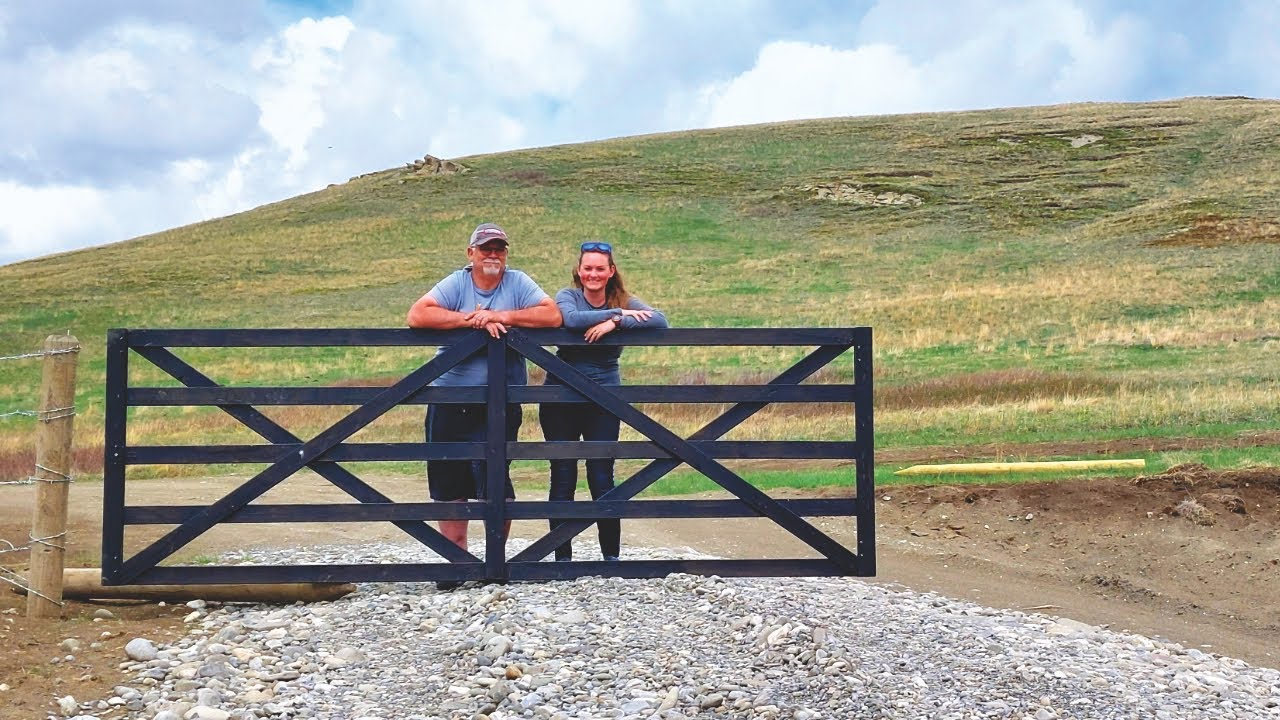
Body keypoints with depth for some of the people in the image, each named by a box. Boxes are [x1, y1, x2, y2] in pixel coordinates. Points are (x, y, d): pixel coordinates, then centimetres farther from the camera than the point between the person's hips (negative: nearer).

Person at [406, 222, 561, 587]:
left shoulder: (518, 283, 3)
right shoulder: (455, 283, 2)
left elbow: (553, 316, -10)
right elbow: (417, 316, -12)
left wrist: (501, 316, -17)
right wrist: (472, 320, -18)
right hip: (448, 402, 2)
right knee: (449, 487, 6)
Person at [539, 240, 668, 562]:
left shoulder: (625, 302, 3)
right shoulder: (567, 296, 0)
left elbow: (660, 321, -15)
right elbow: (571, 319, -24)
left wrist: (615, 323, -25)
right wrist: (618, 313, -21)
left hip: (603, 400, 1)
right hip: (561, 399, 0)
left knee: (602, 480, -1)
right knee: (563, 480, 3)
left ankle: (611, 554, 9)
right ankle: (562, 556, 11)